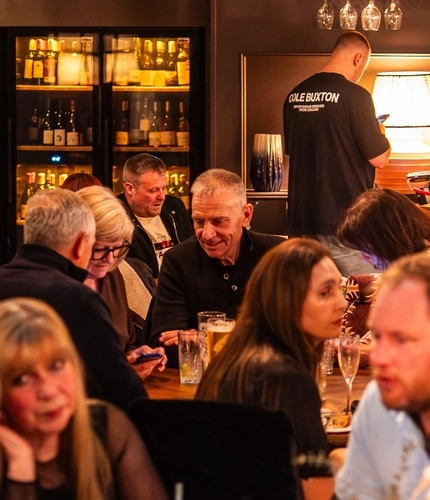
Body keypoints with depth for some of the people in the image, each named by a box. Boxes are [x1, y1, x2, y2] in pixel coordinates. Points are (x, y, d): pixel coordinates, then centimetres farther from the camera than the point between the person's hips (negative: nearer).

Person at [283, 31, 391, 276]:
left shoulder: (294, 96, 5)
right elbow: (379, 158, -13)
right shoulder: (355, 95, -14)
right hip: (345, 220, -7)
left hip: (302, 220, 7)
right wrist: (381, 134, 8)